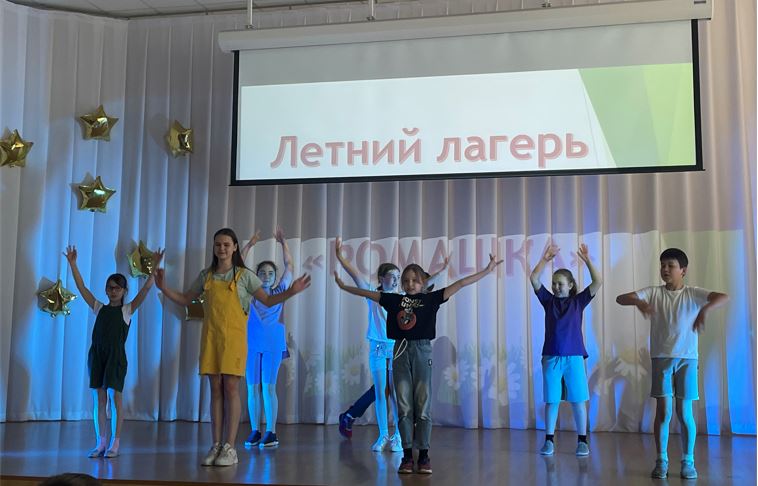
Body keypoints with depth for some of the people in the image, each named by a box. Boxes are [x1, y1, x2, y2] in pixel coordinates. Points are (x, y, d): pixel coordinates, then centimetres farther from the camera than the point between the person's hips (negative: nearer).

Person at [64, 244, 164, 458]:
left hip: (116, 355, -3)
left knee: (114, 397, -4)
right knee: (97, 398, 5)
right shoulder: (99, 308, 13)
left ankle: (115, 443, 2)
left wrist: (155, 266, -13)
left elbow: (146, 288, -5)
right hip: (96, 354, 4)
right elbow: (81, 287, 11)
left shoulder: (127, 310, 4)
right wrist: (72, 263, 6)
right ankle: (101, 442, 12)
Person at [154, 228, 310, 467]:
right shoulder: (206, 276, 12)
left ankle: (230, 447, -2)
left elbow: (268, 301, 2)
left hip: (233, 337, -3)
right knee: (215, 389, 4)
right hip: (210, 338, 3)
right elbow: (185, 299, 20)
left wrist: (291, 292, -12)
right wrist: (164, 287, 7)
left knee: (231, 388, -6)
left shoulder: (244, 275, 3)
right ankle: (216, 446, 9)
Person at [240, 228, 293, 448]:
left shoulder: (279, 292, 8)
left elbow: (289, 265, 4)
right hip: (252, 344, 1)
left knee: (268, 388, -3)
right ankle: (254, 431, 11)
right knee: (253, 389, 4)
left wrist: (283, 243, -1)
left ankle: (271, 433, 0)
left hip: (273, 345, -1)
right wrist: (249, 245, -5)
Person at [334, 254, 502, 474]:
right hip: (401, 352, 1)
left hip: (422, 351, -1)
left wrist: (487, 270, -4)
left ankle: (424, 455, 8)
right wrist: (343, 286, 19)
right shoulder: (394, 300, 8)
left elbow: (460, 284, -1)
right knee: (404, 407, 3)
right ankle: (407, 455, 9)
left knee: (423, 406, 1)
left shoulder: (430, 299, 2)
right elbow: (367, 293, 15)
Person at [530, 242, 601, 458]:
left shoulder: (578, 301, 4)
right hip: (551, 357, 1)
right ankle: (549, 441, 12)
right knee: (551, 401, 5)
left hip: (574, 357, -1)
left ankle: (582, 441, 10)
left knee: (578, 400, 2)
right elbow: (534, 278, -4)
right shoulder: (548, 300, 7)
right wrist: (545, 258, -13)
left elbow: (598, 282, -6)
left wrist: (587, 260, -15)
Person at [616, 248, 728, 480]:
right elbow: (620, 298, -5)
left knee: (684, 412, 3)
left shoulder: (693, 293, 0)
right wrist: (638, 302, -26)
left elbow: (724, 297, -14)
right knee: (663, 411, 0)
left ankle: (688, 461, 14)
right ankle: (661, 461, 10)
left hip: (687, 358, -1)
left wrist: (705, 309, -33)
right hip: (661, 358, 1)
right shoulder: (653, 292, 3)